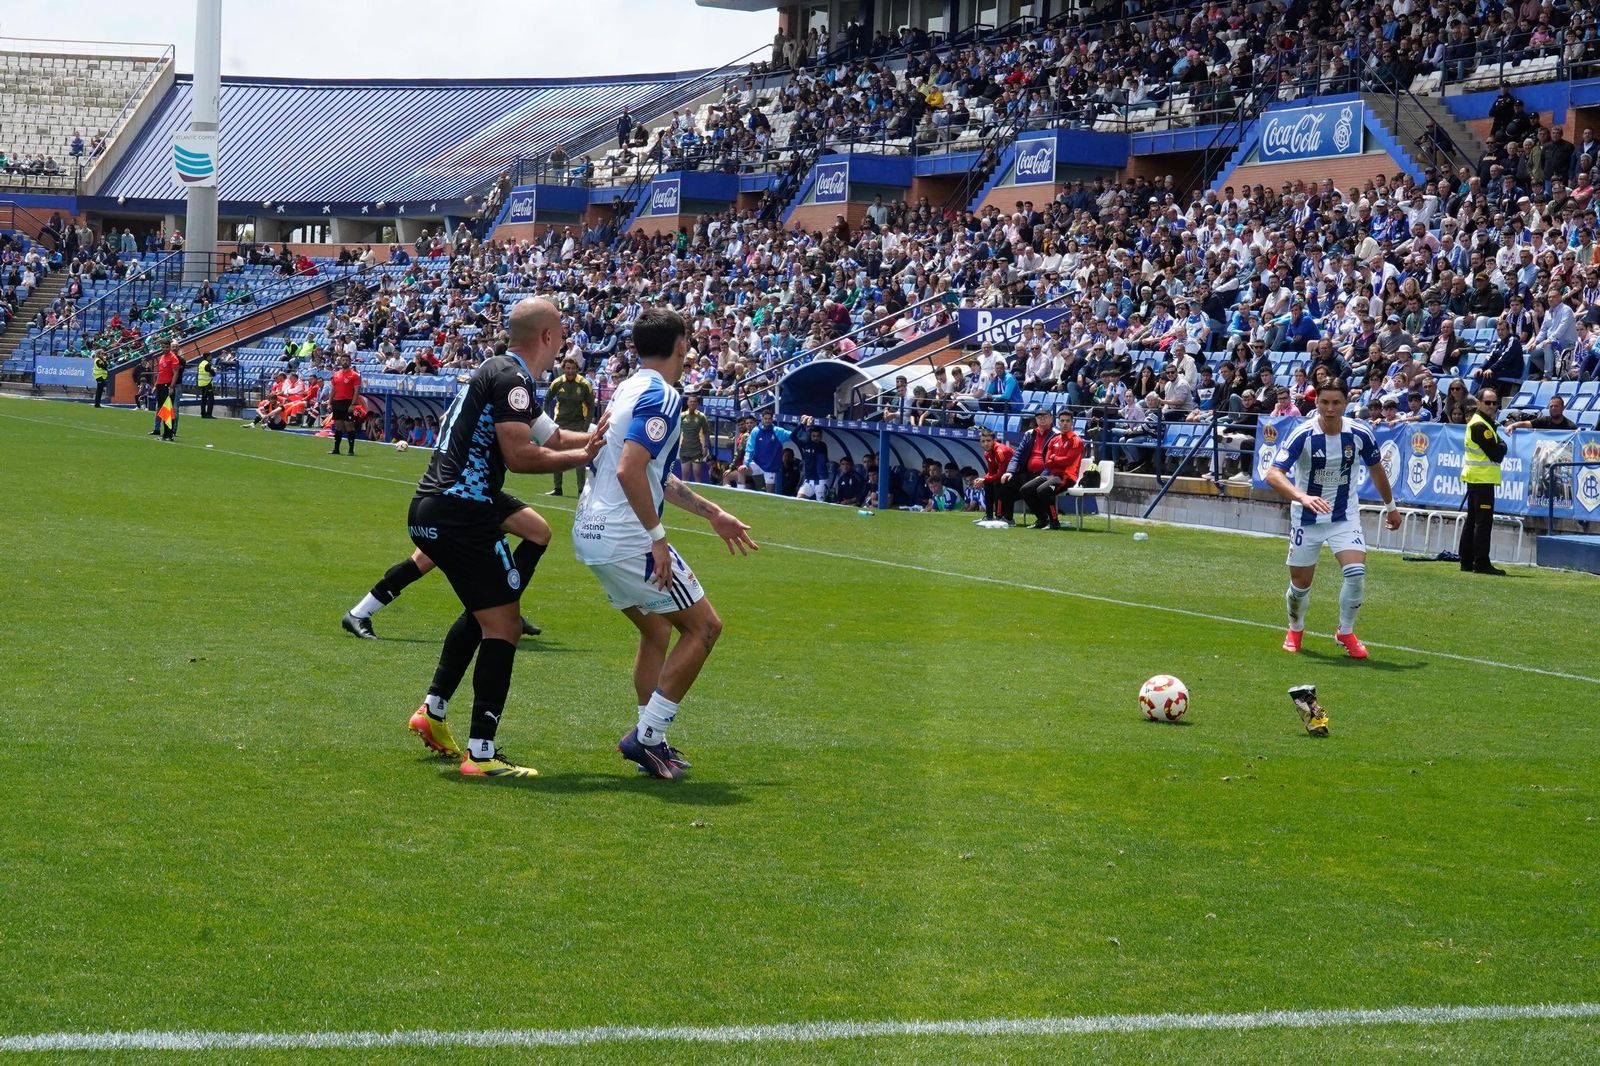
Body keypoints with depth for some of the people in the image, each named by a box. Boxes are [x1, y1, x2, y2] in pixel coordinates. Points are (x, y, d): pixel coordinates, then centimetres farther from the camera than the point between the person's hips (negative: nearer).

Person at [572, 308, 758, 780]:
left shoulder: (627, 390, 16)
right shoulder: (662, 396, -14)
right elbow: (629, 471, -26)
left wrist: (712, 513, 31)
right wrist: (657, 537, -21)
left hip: (591, 533, 9)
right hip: (626, 538, -9)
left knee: (656, 631, 21)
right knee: (703, 626, 2)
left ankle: (650, 741, 20)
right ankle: (647, 736, -1)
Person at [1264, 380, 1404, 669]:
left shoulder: (1360, 434, -12)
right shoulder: (1303, 434, -21)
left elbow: (1376, 469, 8)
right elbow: (1273, 474, -30)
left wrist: (1390, 506, 18)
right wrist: (1303, 497, -45)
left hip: (1345, 516, 1)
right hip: (1307, 517, -1)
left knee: (1356, 572, -18)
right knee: (1300, 583, 6)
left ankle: (1346, 632, 5)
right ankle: (1295, 630, 36)